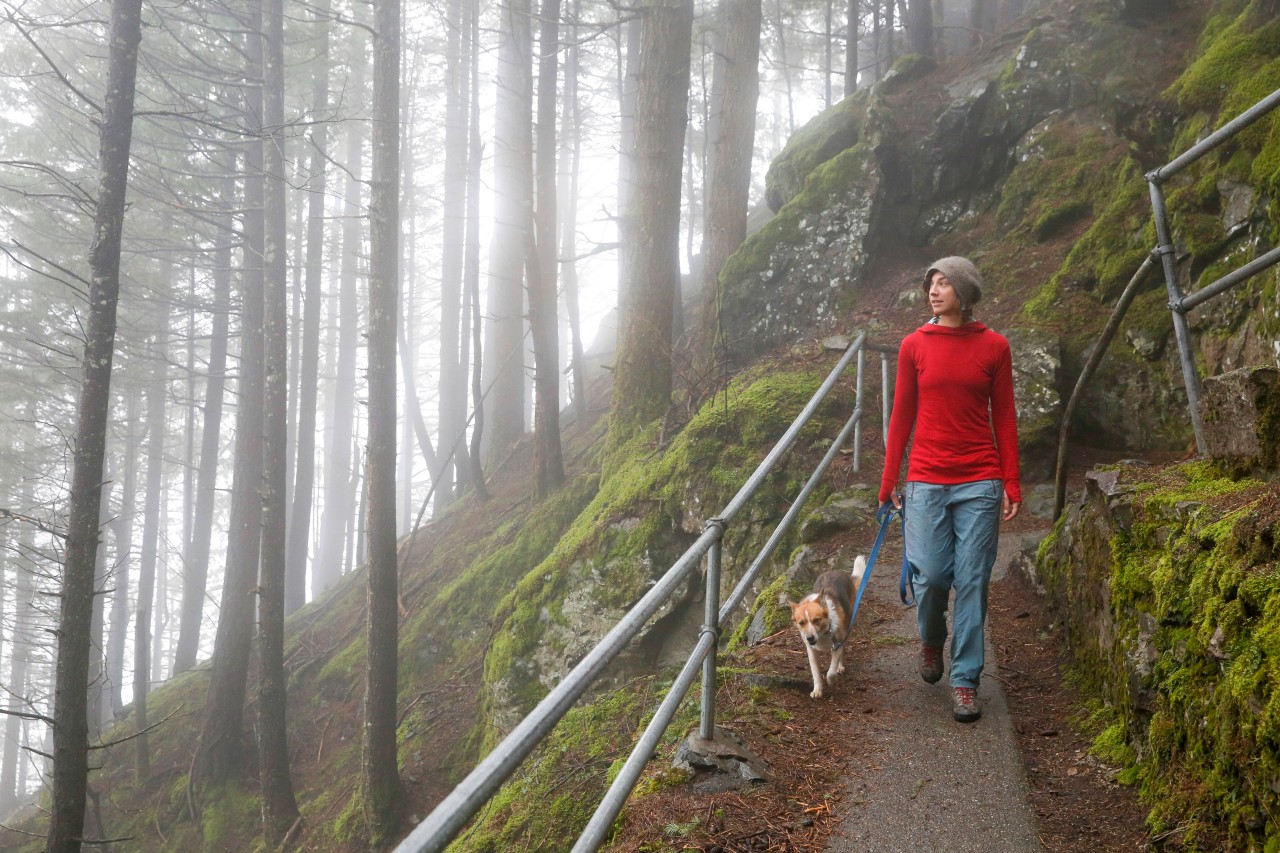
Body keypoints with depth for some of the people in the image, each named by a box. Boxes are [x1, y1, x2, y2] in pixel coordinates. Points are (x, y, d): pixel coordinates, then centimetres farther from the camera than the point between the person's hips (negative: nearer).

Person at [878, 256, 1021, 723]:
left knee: (972, 582, 0)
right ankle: (931, 641, 30)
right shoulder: (914, 346, 4)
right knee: (930, 576, -3)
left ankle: (965, 680, 10)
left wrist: (1011, 483, 2)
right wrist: (888, 481, 7)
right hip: (927, 482, 0)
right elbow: (902, 416, 8)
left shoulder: (994, 347, 3)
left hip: (979, 483, 0)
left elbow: (1004, 418, 6)